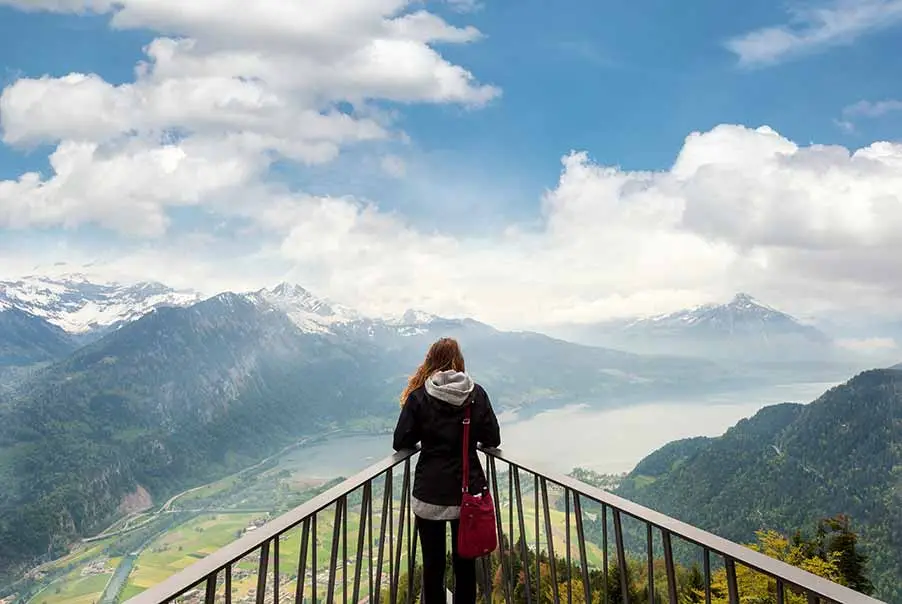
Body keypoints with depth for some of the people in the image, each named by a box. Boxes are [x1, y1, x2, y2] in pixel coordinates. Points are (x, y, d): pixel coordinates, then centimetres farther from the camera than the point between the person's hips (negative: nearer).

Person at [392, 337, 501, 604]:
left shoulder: (419, 395, -7)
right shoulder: (476, 393, -4)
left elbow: (401, 442, -6)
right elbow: (492, 439, -1)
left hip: (430, 492, -1)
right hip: (468, 491, 2)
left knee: (433, 564, 11)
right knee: (465, 562, 15)